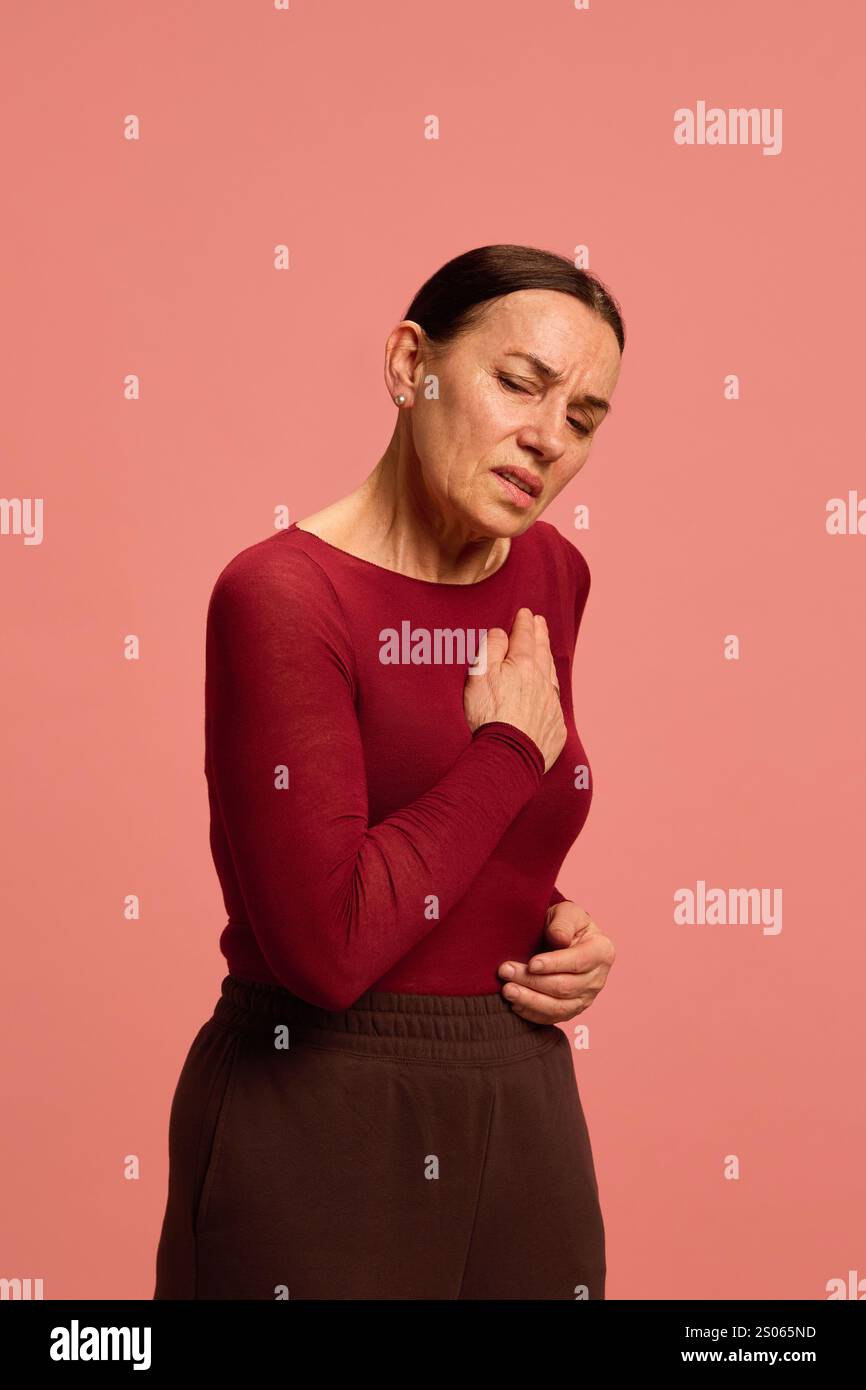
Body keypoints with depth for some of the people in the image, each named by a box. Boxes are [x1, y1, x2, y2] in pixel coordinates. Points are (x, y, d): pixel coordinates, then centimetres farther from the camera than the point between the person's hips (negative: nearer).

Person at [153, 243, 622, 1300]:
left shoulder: (551, 576, 4)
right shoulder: (283, 594, -17)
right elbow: (326, 943, -26)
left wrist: (561, 933, 1)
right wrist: (515, 747, -16)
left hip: (523, 1105, 7)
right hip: (320, 1121, -6)